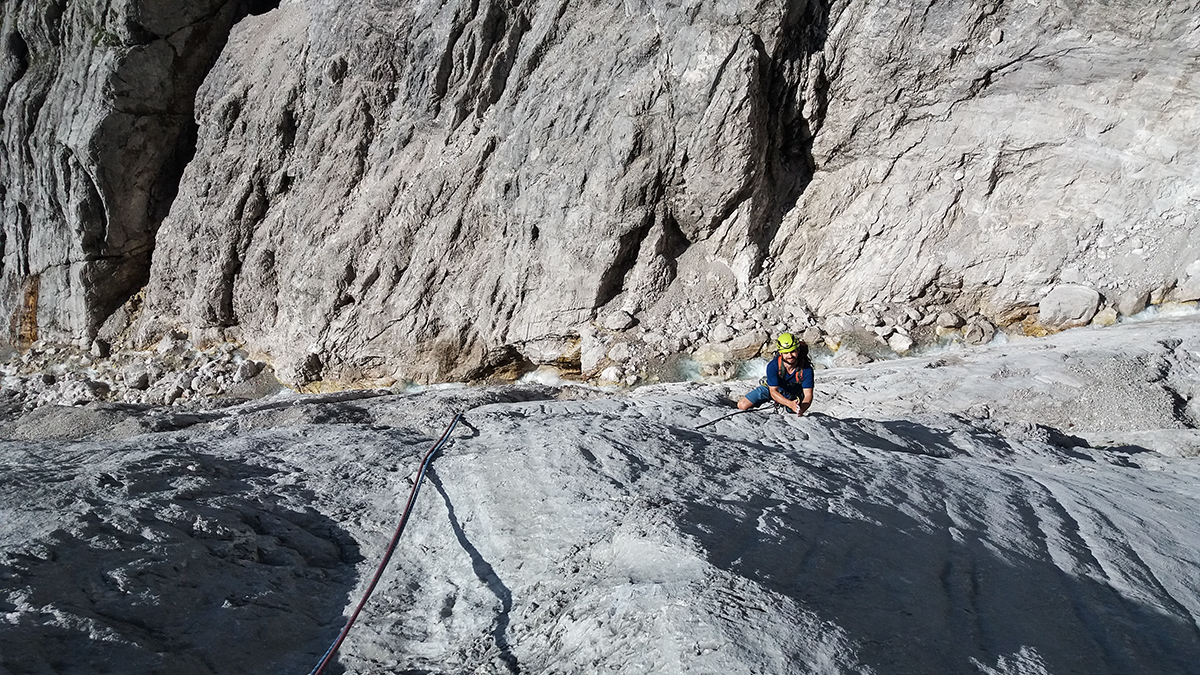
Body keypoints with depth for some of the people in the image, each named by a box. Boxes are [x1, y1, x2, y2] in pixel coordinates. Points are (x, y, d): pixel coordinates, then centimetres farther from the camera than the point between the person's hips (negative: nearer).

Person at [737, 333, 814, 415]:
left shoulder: (806, 368, -32)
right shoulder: (772, 366, -33)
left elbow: (808, 395, -32)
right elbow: (773, 392, -32)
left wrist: (801, 409, -55)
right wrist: (790, 404, -51)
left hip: (793, 395, 1)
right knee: (742, 405, -16)